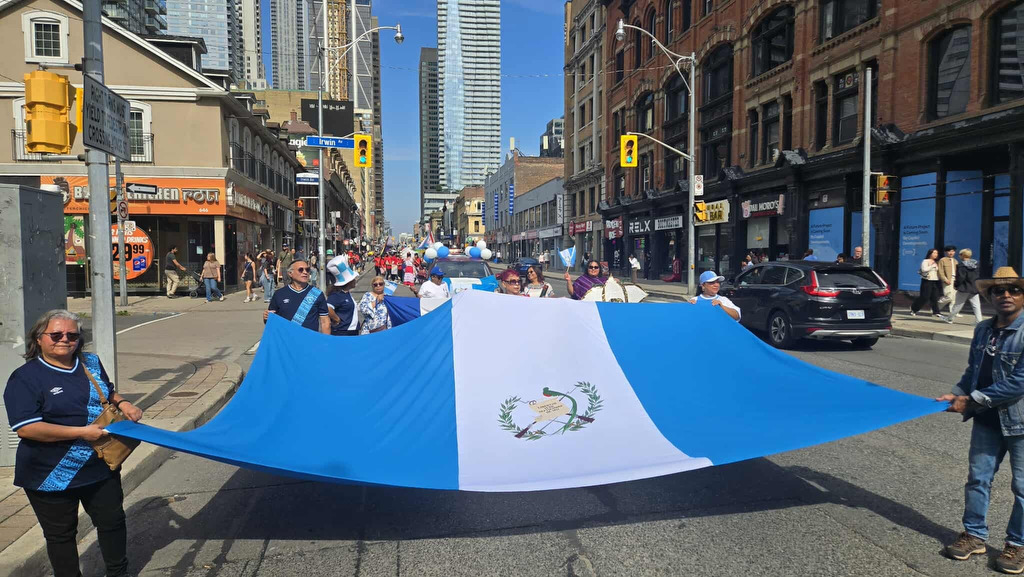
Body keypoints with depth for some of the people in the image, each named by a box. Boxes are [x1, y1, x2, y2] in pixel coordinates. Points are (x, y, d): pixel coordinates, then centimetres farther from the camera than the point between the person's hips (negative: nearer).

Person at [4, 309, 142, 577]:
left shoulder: (91, 364, 2)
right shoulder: (25, 378, -15)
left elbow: (108, 393, 20)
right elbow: (26, 428, -23)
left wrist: (122, 404, -3)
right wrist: (81, 432, -26)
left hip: (100, 467, 6)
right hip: (53, 475, -5)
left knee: (112, 521, 18)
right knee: (61, 534, 12)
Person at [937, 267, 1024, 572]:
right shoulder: (983, 329, 4)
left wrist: (973, 400, -17)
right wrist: (956, 393, -2)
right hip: (988, 419, 6)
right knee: (978, 477, 12)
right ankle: (974, 535, 26)